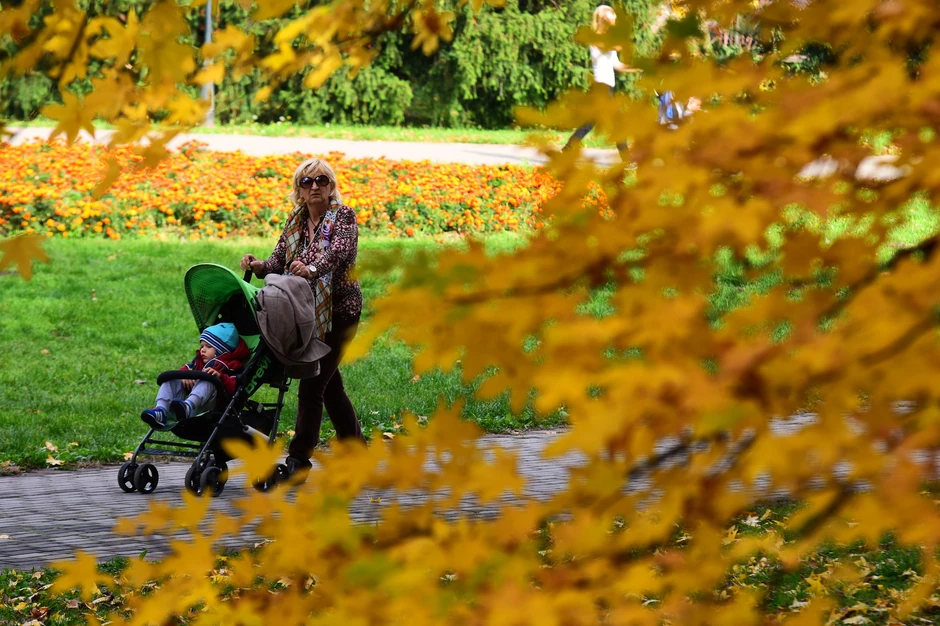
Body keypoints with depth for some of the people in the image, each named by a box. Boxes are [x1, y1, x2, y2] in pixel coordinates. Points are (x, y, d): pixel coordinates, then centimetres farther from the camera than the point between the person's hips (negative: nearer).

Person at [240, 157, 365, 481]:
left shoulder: (344, 216, -9)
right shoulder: (295, 221, 9)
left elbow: (338, 251, -28)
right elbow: (279, 262, 4)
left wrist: (312, 269, -48)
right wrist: (258, 266, -19)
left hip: (339, 311, -7)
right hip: (306, 312, 7)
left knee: (312, 383, -12)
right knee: (329, 382, 14)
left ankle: (298, 459, -10)